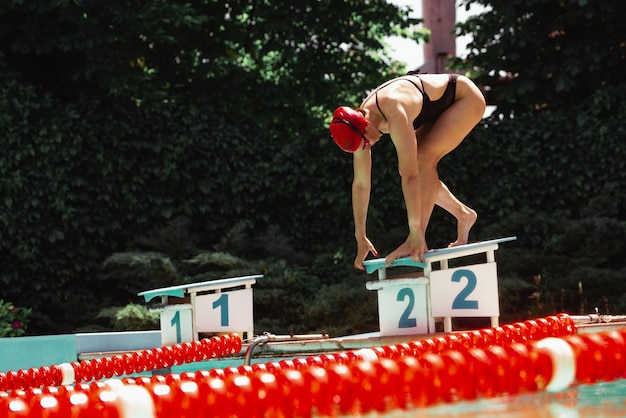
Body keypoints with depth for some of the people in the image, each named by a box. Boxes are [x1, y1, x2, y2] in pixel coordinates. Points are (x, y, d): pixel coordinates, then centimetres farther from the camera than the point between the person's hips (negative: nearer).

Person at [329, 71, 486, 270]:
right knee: (419, 167, -1)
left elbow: (410, 176, -41)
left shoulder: (394, 114, -38)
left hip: (465, 97, -8)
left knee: (423, 158, -24)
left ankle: (417, 241, -22)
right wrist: (361, 239, -5)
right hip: (440, 108, 8)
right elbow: (360, 183, -8)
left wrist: (416, 231, -39)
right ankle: (464, 214, 17)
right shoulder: (360, 119, -13)